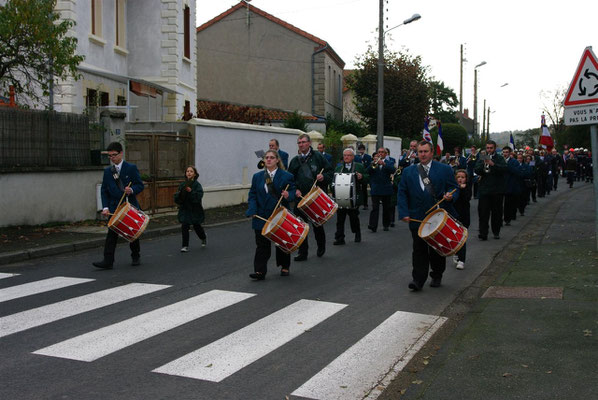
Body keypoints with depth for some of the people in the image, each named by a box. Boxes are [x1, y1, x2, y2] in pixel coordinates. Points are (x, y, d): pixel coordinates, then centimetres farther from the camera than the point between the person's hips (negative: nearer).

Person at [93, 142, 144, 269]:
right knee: (111, 234, -9)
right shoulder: (107, 171, 7)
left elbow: (140, 185, -3)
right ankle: (108, 261, -13)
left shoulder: (131, 168, -3)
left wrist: (132, 190, -25)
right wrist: (105, 207, -5)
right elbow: (104, 190, 7)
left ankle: (135, 257, 29)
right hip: (115, 208, 2)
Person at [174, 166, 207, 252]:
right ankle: (185, 246, 2)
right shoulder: (182, 185, 3)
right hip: (185, 209, 2)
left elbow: (198, 196, -22)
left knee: (197, 226, 14)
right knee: (184, 227, -8)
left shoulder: (197, 185, -9)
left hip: (195, 210, -2)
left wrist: (190, 191, -31)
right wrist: (179, 193, -17)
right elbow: (176, 199, 3)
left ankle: (204, 238, 45)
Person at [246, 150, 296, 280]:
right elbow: (252, 194, 6)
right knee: (262, 244, -2)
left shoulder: (286, 176, -3)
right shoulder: (257, 176, 7)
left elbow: (293, 191, -2)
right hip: (262, 217, 2)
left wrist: (288, 195, -26)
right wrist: (253, 209, -8)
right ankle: (260, 271, -1)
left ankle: (285, 267, 31)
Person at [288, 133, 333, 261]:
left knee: (317, 224, 8)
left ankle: (321, 247, 32)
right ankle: (303, 252, 8)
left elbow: (330, 171, 3)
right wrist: (295, 189, -4)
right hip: (300, 197, 3)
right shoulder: (295, 160, 10)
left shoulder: (318, 156, 2)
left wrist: (324, 176, -17)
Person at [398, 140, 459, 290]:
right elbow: (402, 193, 7)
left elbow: (453, 188, 5)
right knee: (419, 250, -2)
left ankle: (437, 276, 27)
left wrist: (450, 196, -19)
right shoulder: (408, 172, 8)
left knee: (438, 249, 10)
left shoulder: (445, 169, 4)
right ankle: (418, 280, 1)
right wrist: (404, 213, -5)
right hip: (417, 219, 0)